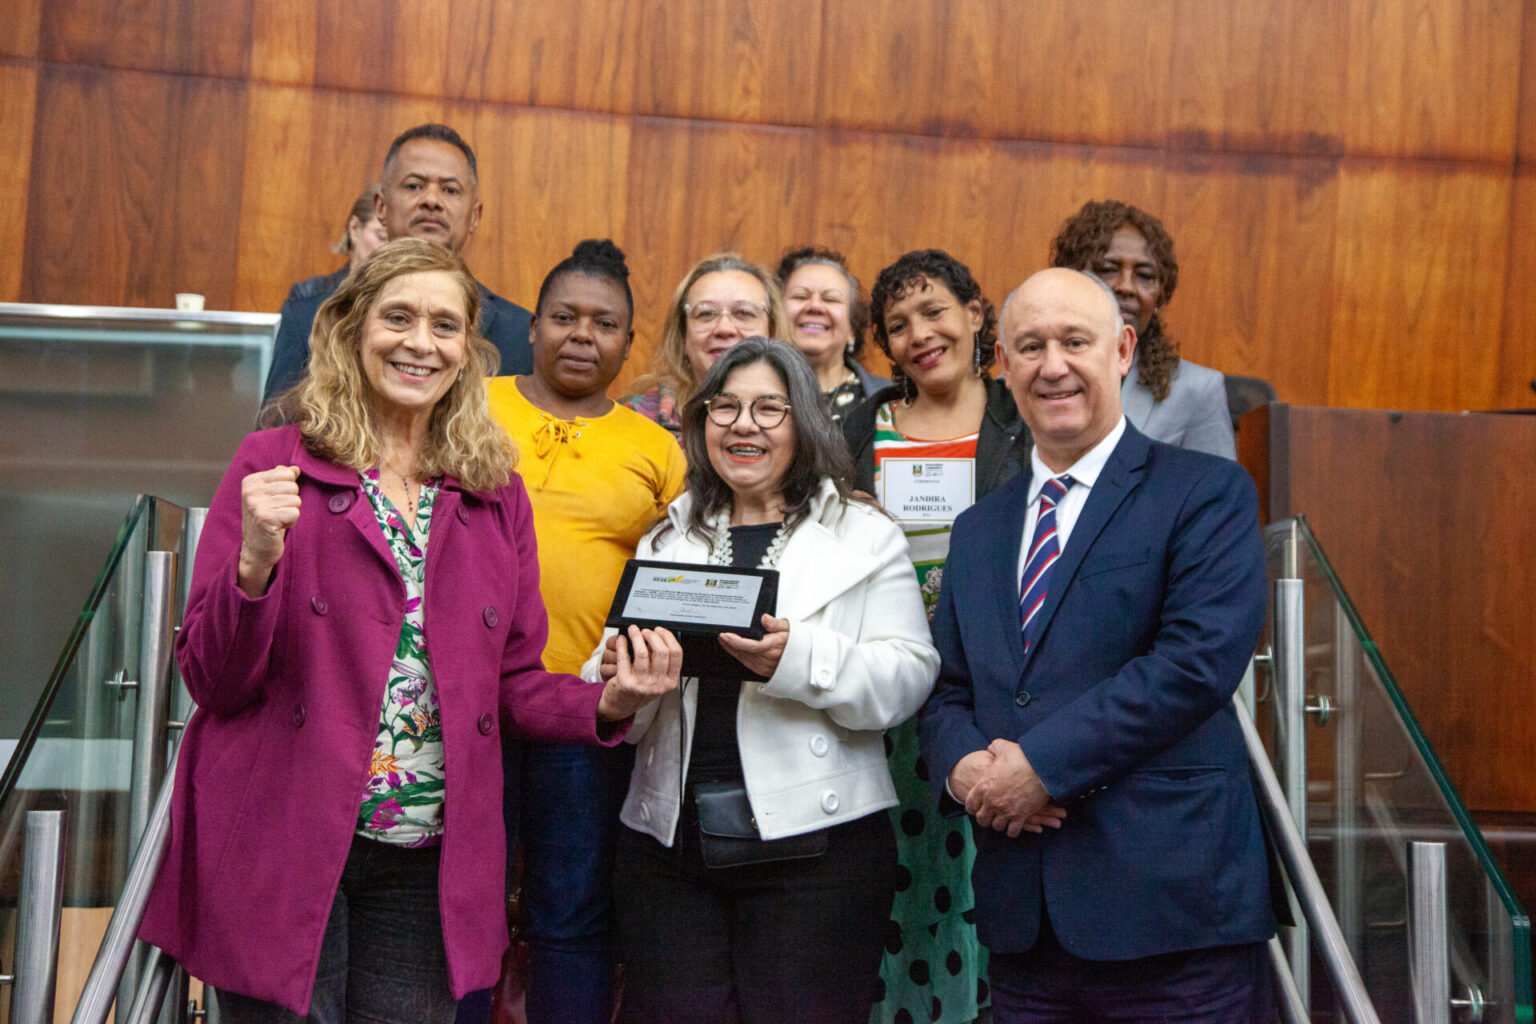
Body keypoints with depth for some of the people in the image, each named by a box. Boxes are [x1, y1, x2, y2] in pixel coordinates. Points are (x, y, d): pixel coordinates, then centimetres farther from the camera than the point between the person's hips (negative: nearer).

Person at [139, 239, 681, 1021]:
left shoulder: (496, 494, 8)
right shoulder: (275, 464, -3)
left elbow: (514, 682, 11)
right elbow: (211, 681, -5)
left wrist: (608, 703, -8)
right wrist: (255, 565, -22)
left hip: (429, 866, 4)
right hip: (283, 858, -3)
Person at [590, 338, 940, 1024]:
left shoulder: (863, 536, 4)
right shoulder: (666, 541, 16)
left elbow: (908, 676, -6)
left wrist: (799, 658, -22)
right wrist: (614, 677, -9)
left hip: (812, 840, -3)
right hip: (669, 840, 3)